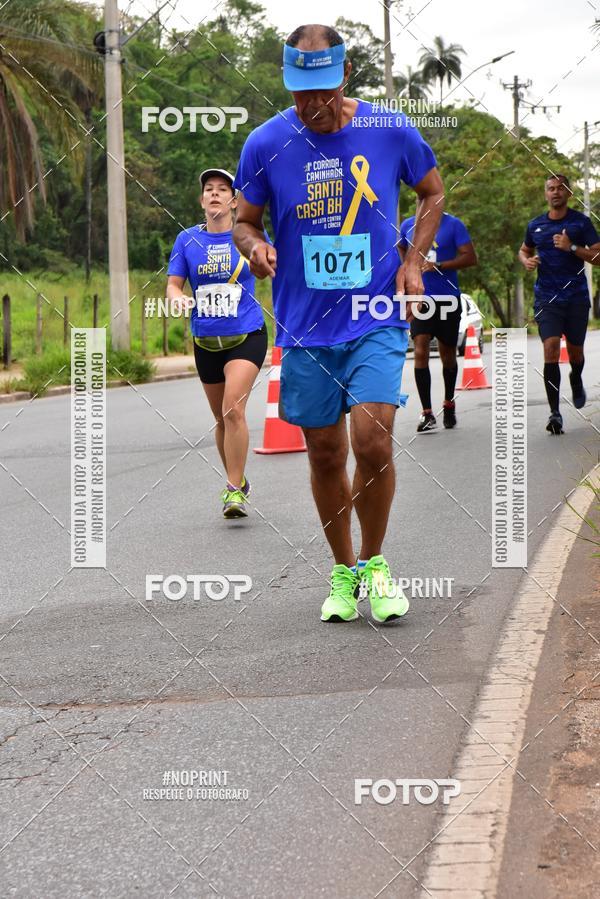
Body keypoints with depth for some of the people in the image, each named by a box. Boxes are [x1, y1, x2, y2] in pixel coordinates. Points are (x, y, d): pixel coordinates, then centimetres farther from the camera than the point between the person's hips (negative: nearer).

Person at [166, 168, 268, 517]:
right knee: (222, 419, 12)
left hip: (247, 336, -3)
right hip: (206, 342, 4)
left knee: (233, 409, -20)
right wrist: (179, 299, -16)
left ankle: (234, 490, -15)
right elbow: (173, 285, 6)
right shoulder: (187, 240, 4)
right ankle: (238, 481, 32)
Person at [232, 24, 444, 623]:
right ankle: (343, 572, 26)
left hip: (376, 317, -1)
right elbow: (244, 220, 9)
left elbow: (433, 194, 13)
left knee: (372, 441, -15)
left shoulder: (392, 132, -4)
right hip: (304, 326, 1)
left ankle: (374, 562, 9)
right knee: (325, 454, 7)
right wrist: (254, 246, -15)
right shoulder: (265, 144, -4)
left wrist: (413, 262, 0)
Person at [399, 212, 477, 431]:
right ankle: (427, 413, -13)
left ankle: (449, 403, 35)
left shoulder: (453, 224, -5)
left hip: (447, 298, -1)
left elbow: (471, 258, -10)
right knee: (420, 352, -13)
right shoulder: (408, 225, 5)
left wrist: (439, 266, -19)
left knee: (447, 354, 12)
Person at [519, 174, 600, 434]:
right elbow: (524, 250, 26)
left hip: (576, 296, 0)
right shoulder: (536, 225, 8)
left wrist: (572, 247, -18)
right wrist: (527, 261, 3)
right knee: (550, 347, -15)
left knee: (575, 352, 9)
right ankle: (554, 413, -15)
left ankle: (576, 381, 47)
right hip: (547, 297, 1)